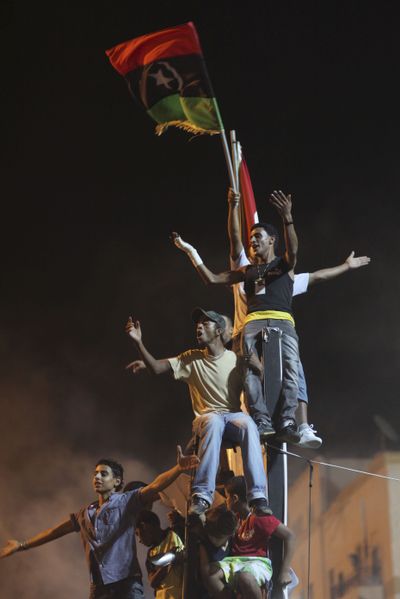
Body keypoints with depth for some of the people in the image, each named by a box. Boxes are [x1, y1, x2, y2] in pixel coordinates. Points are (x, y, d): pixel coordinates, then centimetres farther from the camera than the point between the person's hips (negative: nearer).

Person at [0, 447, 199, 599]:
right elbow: (55, 531, 29)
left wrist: (178, 468, -32)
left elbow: (155, 486, -14)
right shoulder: (85, 514, 20)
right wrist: (21, 545, 34)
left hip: (126, 583, -6)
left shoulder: (127, 501, 1)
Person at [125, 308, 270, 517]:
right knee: (214, 421, -38)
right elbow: (156, 368, -4)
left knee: (248, 424, -36)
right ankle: (202, 495, -40)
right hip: (206, 419, 0)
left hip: (234, 416, 0)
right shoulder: (191, 359, 7)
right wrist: (138, 342, -15)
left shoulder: (236, 359, 5)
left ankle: (258, 497, -40)